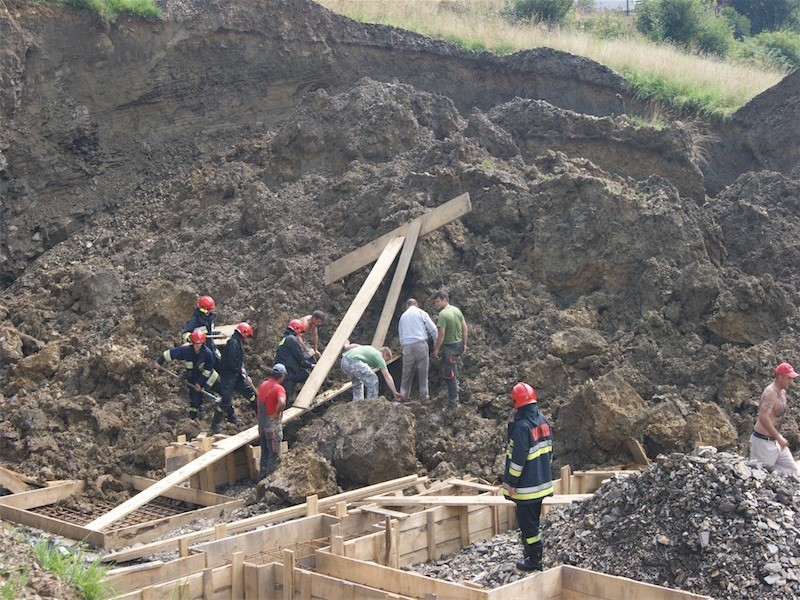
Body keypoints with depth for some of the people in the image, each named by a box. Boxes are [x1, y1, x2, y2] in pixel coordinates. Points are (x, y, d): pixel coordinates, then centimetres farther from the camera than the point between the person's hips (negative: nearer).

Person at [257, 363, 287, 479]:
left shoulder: (263, 385, 6)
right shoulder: (279, 388, -19)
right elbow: (282, 403, -39)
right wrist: (277, 413, -22)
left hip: (262, 423, 7)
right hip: (273, 425, -7)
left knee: (264, 453, 19)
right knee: (274, 454, 4)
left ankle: (262, 477, 27)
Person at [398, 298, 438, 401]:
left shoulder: (403, 316, 20)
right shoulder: (421, 313, 7)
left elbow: (400, 336, 21)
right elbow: (433, 329, 0)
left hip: (407, 347, 3)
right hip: (420, 345, -3)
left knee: (407, 374, 10)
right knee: (423, 373, 4)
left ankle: (403, 396, 11)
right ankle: (424, 396, 7)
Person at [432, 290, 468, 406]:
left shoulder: (443, 314, -22)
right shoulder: (456, 310, 3)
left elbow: (441, 334, -23)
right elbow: (465, 328, 8)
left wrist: (436, 349, -12)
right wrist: (464, 344, 17)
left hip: (450, 347, -8)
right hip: (459, 344, 8)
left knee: (448, 374, 2)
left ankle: (453, 400, 8)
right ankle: (456, 382, 48)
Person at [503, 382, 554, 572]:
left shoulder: (522, 426, -24)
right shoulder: (544, 421, 3)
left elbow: (518, 459, -23)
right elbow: (549, 450, 13)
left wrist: (511, 483, -14)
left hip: (526, 485, -8)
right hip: (543, 482, 8)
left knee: (527, 523, 3)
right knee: (533, 520, 22)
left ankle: (534, 560, 9)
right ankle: (533, 551, 33)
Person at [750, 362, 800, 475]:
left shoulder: (782, 392, 11)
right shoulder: (770, 393, -20)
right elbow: (763, 418, -31)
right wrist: (779, 437, -27)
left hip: (775, 441, 10)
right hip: (763, 441, -10)